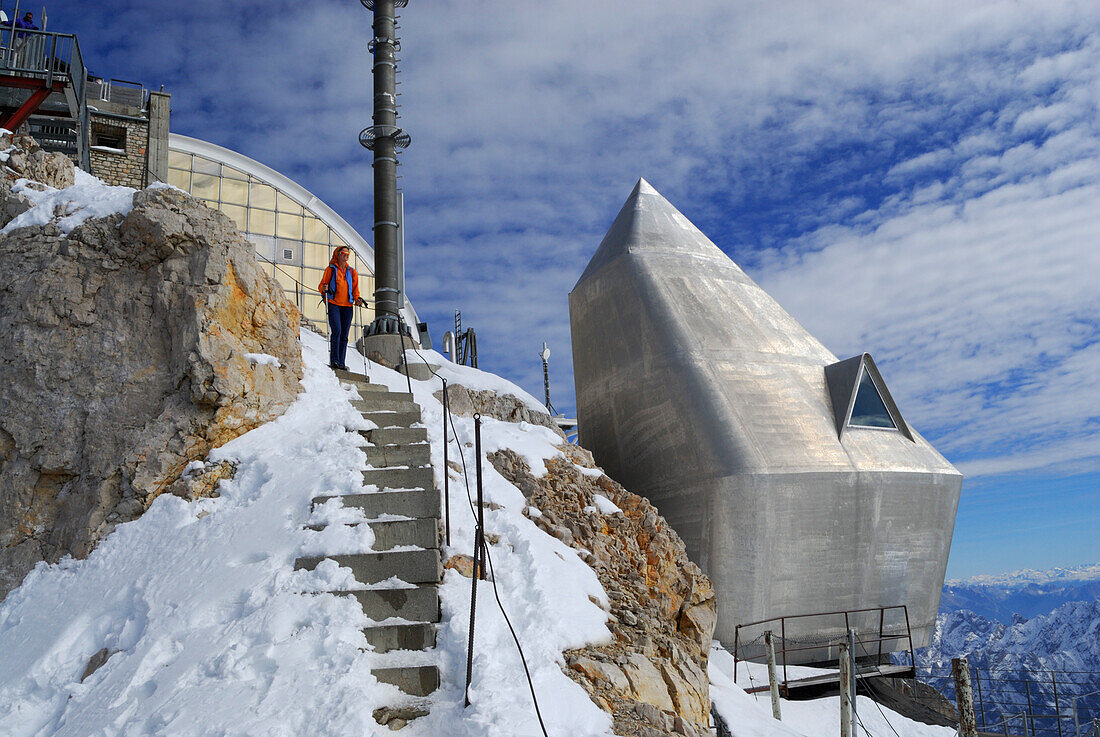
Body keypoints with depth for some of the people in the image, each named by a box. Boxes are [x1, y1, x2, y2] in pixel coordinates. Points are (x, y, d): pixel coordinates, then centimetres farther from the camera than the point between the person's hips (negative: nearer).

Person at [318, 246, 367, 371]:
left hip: (347, 306, 3)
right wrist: (324, 289, -15)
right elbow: (322, 285, 8)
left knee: (344, 335, -1)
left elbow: (355, 289, 19)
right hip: (333, 304, -3)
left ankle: (341, 362, 0)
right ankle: (334, 360, -19)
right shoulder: (331, 269, 10)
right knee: (337, 330, -19)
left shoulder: (352, 272, 19)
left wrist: (357, 299, 0)